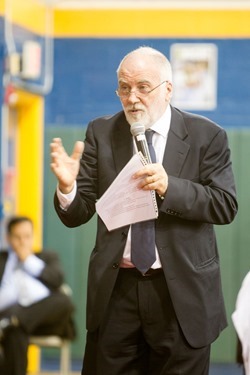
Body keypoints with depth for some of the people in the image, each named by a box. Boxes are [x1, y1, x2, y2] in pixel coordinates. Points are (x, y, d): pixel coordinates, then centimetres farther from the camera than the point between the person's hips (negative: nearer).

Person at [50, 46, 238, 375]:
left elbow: (226, 206, -8)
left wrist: (169, 186, -23)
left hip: (181, 292, -2)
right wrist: (67, 186, -21)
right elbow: (77, 214, 2)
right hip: (115, 289, 2)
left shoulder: (206, 136, -1)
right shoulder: (101, 134, 5)